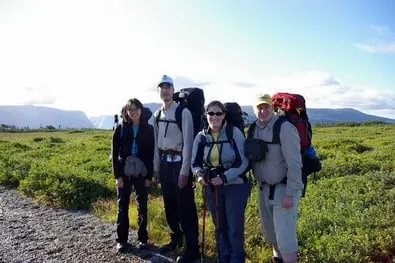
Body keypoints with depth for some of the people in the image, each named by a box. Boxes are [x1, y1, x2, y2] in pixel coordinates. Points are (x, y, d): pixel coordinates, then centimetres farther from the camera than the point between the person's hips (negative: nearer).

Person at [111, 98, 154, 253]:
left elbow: (151, 154, 1)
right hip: (124, 172, 0)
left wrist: (149, 176, -4)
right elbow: (115, 153, -1)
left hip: (141, 173, 0)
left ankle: (142, 238, 21)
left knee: (142, 206, 8)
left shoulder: (148, 129, 1)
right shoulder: (120, 129, 1)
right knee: (122, 207, 7)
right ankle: (121, 240, 19)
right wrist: (117, 175, -7)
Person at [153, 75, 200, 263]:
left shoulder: (183, 112, -11)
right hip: (164, 162, 7)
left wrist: (184, 171, -16)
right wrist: (156, 166, 12)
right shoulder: (157, 114, 8)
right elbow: (156, 142, 13)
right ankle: (175, 238, 36)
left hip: (179, 162, -6)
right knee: (169, 204, 17)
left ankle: (192, 248, 12)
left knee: (185, 207, -1)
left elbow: (187, 142, -14)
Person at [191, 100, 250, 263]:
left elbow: (243, 161, -11)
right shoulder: (201, 137, 0)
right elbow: (195, 163, 6)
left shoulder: (235, 133, -10)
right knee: (220, 227, 17)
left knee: (235, 228, 1)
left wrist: (225, 178, -22)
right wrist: (199, 173, -16)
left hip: (235, 186, -4)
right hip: (212, 188, 4)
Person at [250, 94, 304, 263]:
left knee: (285, 235, -5)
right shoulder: (255, 129, 2)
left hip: (283, 188, -7)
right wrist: (260, 186, 8)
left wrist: (290, 194, -22)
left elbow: (294, 163, -21)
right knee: (269, 231, 22)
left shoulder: (285, 128, -18)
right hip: (264, 189, 7)